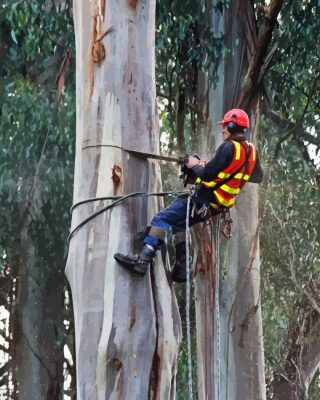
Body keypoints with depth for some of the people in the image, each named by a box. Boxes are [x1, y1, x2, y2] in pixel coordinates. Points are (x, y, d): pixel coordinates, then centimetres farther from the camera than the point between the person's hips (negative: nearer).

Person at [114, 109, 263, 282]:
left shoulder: (229, 147, -17)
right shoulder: (251, 151, 8)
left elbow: (208, 176, -22)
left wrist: (195, 165, 1)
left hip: (205, 201, -9)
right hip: (221, 203, 9)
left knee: (162, 219, -9)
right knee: (179, 222, 25)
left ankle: (143, 259, -19)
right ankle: (182, 268, 20)